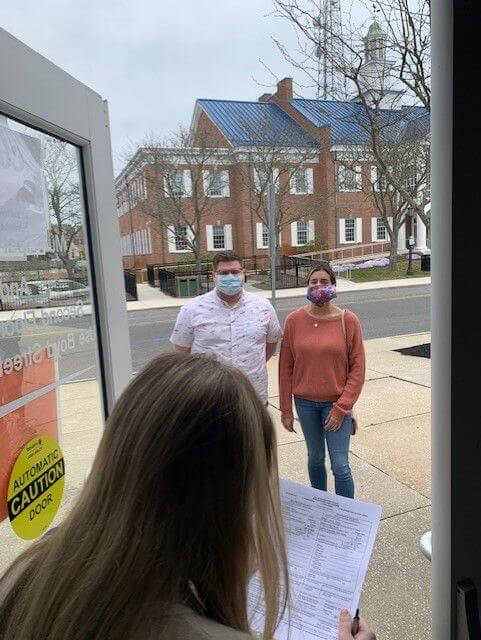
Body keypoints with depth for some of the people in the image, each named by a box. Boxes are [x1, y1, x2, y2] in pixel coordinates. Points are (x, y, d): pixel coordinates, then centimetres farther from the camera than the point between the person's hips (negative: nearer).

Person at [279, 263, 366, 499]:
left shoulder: (348, 320, -8)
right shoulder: (294, 320, -4)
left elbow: (358, 368, -6)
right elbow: (286, 367, 0)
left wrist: (341, 408, -11)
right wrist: (286, 410, 2)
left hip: (337, 402, -2)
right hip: (305, 402, 2)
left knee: (340, 466, -2)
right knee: (315, 458, 17)